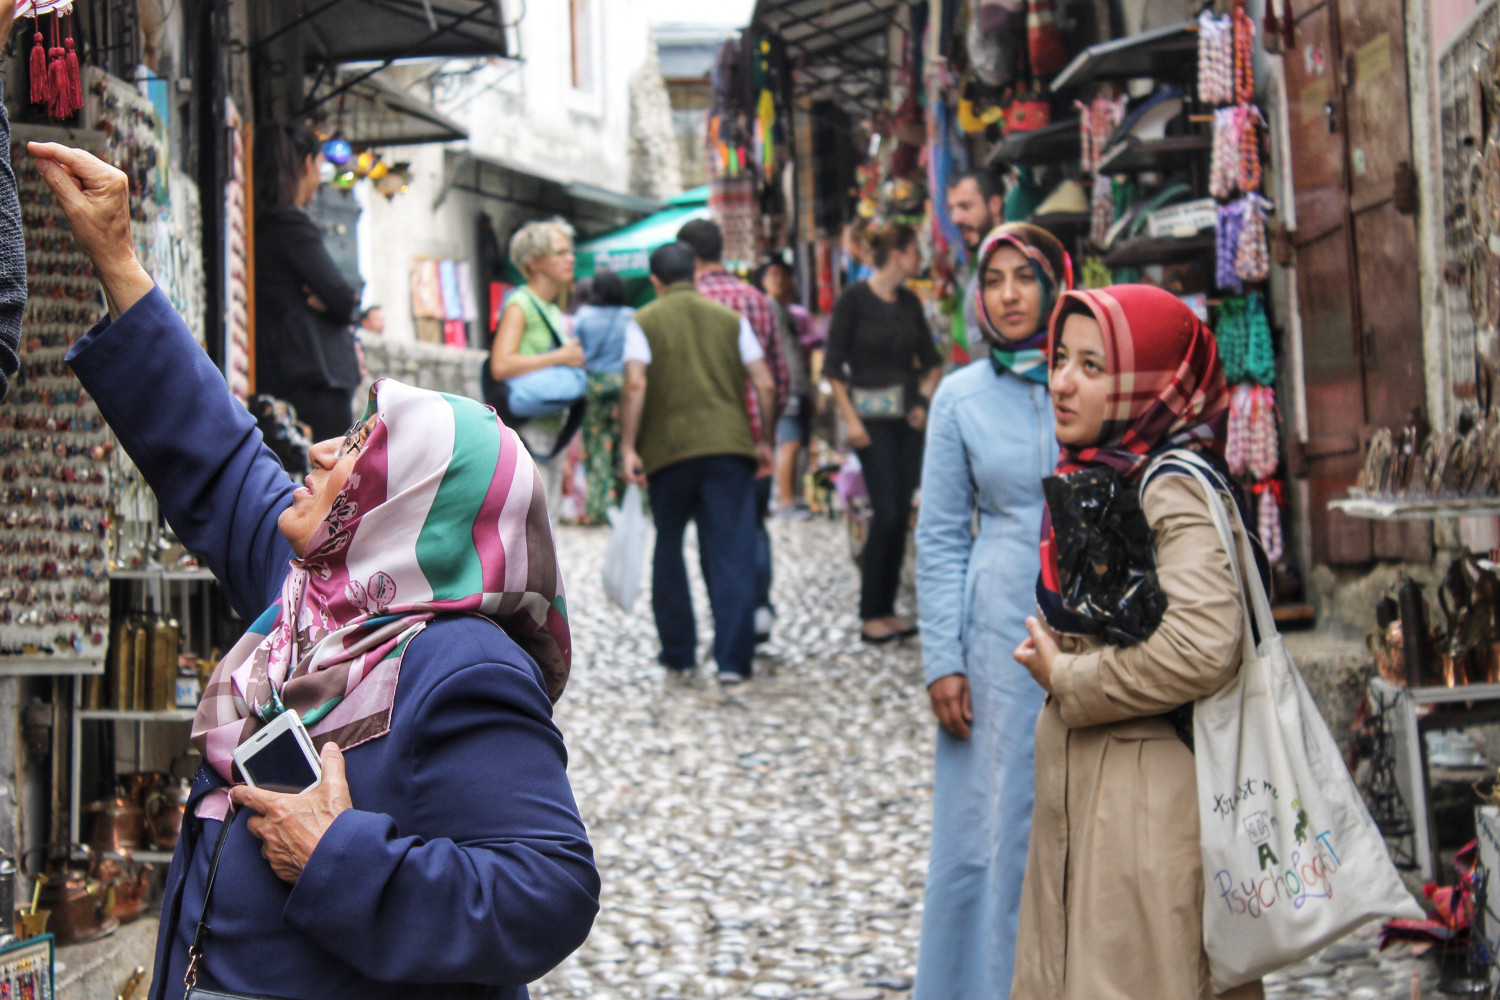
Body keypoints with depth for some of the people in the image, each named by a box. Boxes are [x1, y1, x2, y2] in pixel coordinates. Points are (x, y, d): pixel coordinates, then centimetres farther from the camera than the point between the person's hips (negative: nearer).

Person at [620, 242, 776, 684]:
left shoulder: (644, 321, 5)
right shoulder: (730, 318, 11)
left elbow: (635, 386, -9)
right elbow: (766, 386, 6)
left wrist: (628, 446, -7)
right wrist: (764, 439, 15)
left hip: (669, 449, -1)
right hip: (729, 445, 1)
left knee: (669, 551, 15)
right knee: (731, 554, 1)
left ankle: (678, 652, 20)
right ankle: (733, 658, -6)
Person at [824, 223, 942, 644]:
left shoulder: (910, 302, 10)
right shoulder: (854, 298, -7)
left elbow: (931, 360, 21)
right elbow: (834, 365, -7)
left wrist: (924, 399, 5)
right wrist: (850, 419, -13)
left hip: (907, 419, 6)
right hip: (872, 416, -6)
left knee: (901, 514, 5)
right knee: (886, 513, -11)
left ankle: (888, 610, 13)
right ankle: (870, 615, -2)